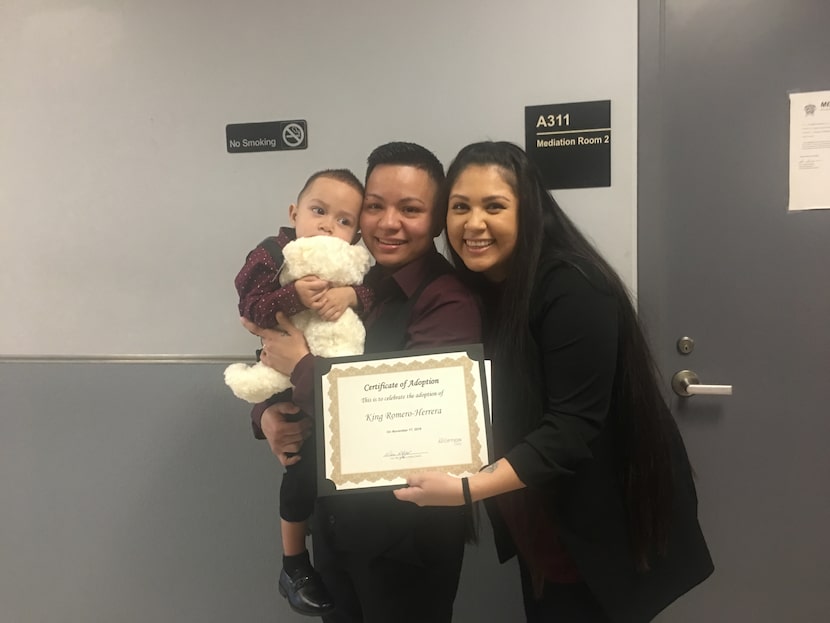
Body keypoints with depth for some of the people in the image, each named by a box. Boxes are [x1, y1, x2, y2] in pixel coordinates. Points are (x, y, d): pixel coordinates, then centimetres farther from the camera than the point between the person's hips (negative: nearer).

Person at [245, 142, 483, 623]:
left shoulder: (450, 302, -19)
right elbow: (277, 359, 10)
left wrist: (302, 366, -18)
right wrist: (268, 414, -9)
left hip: (406, 528, -6)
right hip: (332, 513, 6)